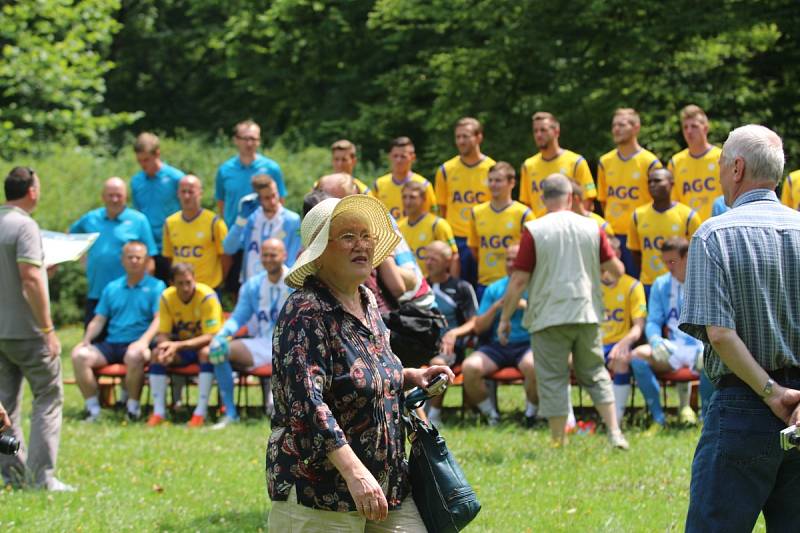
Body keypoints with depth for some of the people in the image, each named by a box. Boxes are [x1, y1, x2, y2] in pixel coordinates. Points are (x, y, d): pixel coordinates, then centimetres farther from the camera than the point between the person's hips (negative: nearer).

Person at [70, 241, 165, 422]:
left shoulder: (156, 286, 6)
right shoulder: (112, 288, 20)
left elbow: (159, 319, -6)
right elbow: (99, 320, 18)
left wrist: (144, 341, -23)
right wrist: (86, 340, -1)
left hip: (136, 344, -4)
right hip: (111, 344, 4)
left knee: (134, 355, -40)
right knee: (79, 354, -21)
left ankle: (133, 407, -21)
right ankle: (92, 408, -15)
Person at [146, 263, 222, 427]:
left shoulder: (207, 296, -23)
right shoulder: (166, 297, -10)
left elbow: (210, 337, -27)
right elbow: (162, 334, -8)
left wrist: (178, 345, -38)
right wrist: (166, 345, -34)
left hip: (204, 344, -4)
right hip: (181, 347, 4)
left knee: (206, 352, -36)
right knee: (157, 353, -22)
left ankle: (201, 412, -35)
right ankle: (158, 411, -23)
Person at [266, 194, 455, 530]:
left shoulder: (367, 303, 12)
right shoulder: (306, 313, -15)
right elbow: (308, 403, -26)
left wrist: (410, 377, 10)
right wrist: (354, 472, -34)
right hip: (317, 493, -8)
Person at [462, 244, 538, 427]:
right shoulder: (494, 289, 16)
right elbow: (478, 327, 11)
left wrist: (525, 305, -13)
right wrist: (496, 307, -4)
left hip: (527, 344, -3)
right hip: (497, 345, 3)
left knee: (532, 365, -39)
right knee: (470, 367, -26)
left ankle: (531, 413, -12)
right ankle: (490, 414, -5)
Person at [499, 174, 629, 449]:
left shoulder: (534, 230, -8)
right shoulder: (591, 227, 2)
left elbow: (519, 280, -9)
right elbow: (616, 269, 6)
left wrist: (505, 318, 0)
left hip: (549, 317, -3)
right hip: (587, 313, 3)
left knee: (553, 380, 4)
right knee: (595, 375, 14)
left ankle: (559, 442, 5)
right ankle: (614, 432, 4)